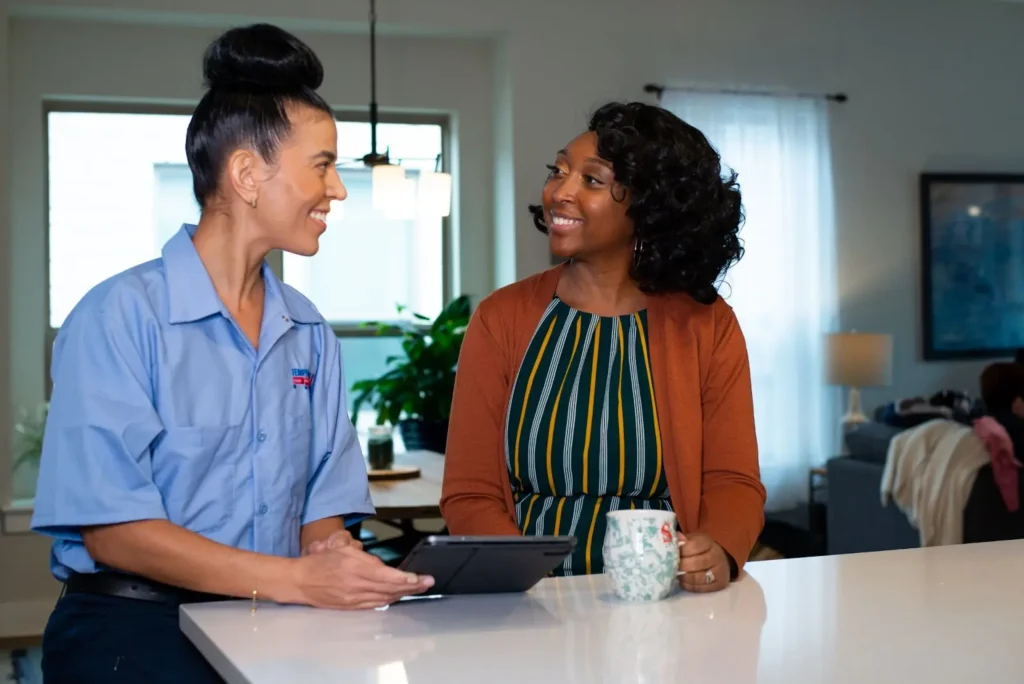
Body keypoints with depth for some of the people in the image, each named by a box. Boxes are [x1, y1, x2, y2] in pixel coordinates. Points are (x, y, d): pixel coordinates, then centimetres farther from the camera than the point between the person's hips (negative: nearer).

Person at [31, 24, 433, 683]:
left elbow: (324, 505, 12)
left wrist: (336, 555, -12)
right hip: (135, 628, -4)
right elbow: (111, 528, -13)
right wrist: (294, 579, -21)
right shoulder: (120, 316, -7)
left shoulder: (310, 334, 12)